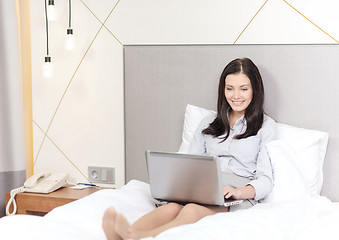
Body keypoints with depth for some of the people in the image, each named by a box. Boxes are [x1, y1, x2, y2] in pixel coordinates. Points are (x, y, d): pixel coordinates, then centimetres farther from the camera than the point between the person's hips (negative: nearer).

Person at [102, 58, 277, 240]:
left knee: (192, 210, -38)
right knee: (172, 207, -35)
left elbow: (265, 181, 3)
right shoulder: (208, 123, 25)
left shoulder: (266, 126, 12)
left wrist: (237, 192, -18)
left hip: (241, 197, -3)